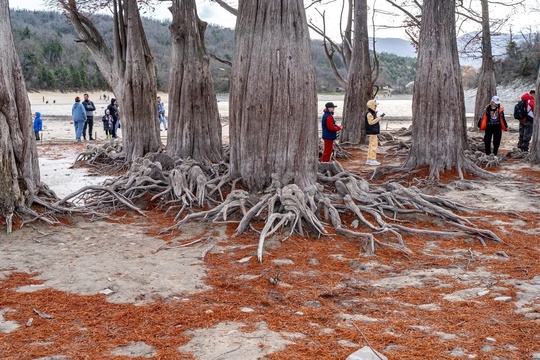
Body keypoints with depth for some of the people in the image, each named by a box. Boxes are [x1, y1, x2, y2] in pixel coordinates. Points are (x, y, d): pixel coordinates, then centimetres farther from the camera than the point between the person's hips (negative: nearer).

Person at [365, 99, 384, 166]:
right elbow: (371, 122, -24)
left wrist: (380, 117, 16)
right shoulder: (369, 114, -16)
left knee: (371, 146, 13)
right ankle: (372, 160, -11)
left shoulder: (372, 113, 17)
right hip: (372, 132, -11)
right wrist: (379, 118, -21)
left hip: (374, 132, 11)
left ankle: (369, 159, 18)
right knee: (374, 145, -11)